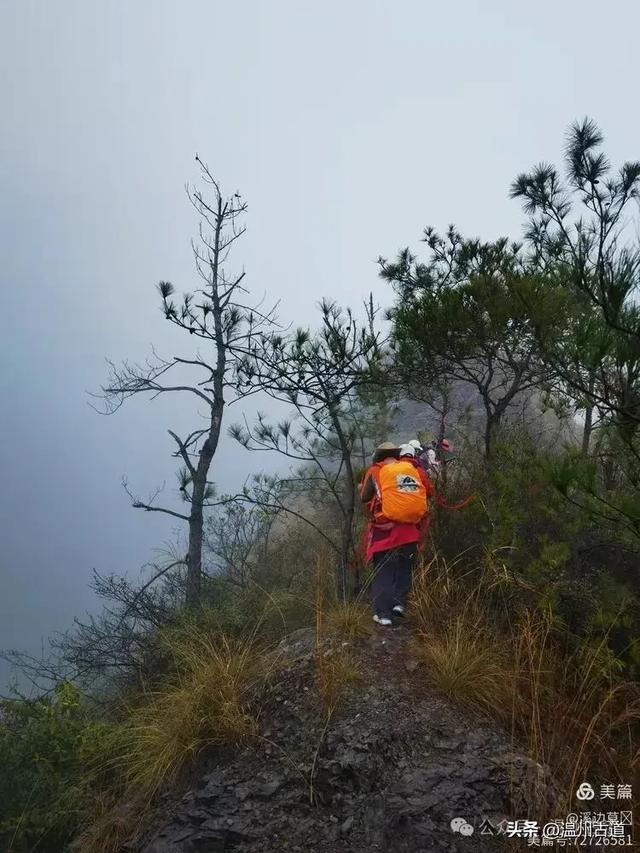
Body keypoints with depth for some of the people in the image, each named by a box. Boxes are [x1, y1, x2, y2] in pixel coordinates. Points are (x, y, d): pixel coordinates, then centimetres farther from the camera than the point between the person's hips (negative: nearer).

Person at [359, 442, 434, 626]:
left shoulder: (375, 471, -2)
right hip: (411, 530, 2)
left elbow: (364, 497, 3)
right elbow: (429, 491, 11)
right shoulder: (415, 469, 5)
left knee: (383, 572, 7)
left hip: (384, 529, -2)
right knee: (404, 569, 21)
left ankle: (383, 613, 6)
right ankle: (399, 603, 14)